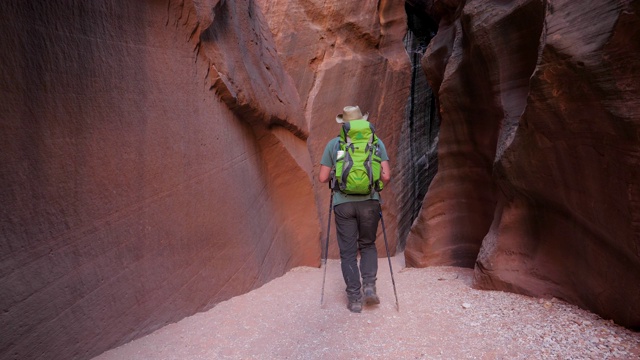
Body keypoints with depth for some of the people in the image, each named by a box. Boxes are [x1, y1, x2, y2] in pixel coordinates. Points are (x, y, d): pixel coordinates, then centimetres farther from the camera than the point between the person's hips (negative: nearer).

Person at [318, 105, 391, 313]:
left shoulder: (333, 144, 7)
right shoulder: (376, 142, 7)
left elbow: (322, 178, 4)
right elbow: (386, 177, 0)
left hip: (343, 203, 0)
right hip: (369, 202, 1)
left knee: (348, 252, 10)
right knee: (368, 245, 21)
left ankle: (354, 299, 9)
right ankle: (369, 285, 4)